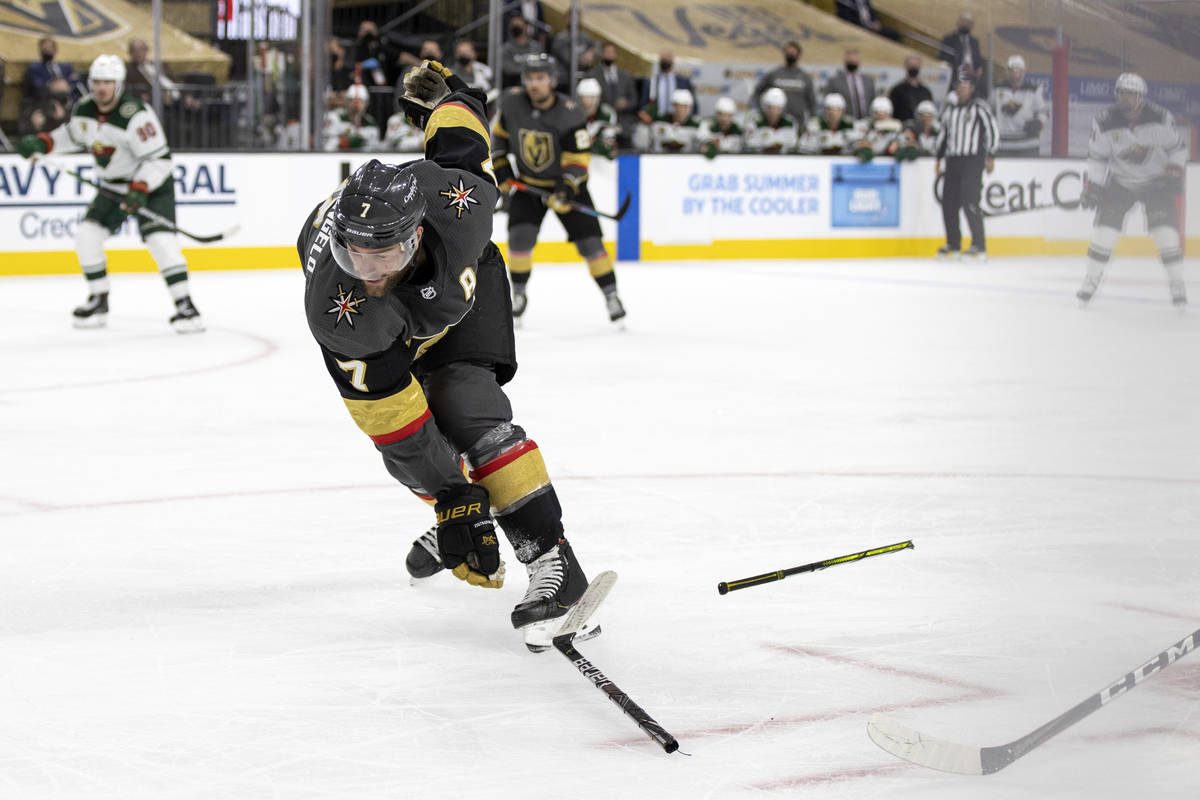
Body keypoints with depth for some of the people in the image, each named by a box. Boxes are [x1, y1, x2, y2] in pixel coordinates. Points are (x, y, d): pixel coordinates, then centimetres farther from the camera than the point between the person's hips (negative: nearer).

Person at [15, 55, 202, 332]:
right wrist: (40, 143, 2)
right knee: (86, 233, -2)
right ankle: (98, 301, 12)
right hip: (113, 185, 7)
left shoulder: (135, 115, -28)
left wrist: (140, 189, -37)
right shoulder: (84, 109, -5)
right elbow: (72, 135, 16)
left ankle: (185, 306, -21)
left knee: (159, 238, -23)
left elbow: (159, 158, -28)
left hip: (151, 184, -7)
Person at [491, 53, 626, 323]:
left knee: (589, 241, -7)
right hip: (528, 183, 2)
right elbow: (500, 132, 7)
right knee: (520, 236, -15)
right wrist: (500, 166, 0)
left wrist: (566, 190, -32)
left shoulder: (570, 113, -23)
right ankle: (518, 294, 4)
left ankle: (611, 294, 8)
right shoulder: (512, 101, -12)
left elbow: (578, 159, -21)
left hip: (567, 183, -2)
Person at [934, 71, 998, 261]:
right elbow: (943, 135, 26)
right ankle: (953, 245, 16)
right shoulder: (950, 111, 18)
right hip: (952, 161, 7)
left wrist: (990, 157, -12)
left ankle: (979, 247, -13)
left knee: (969, 202, -15)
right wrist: (938, 158, 22)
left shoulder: (980, 107, -3)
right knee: (948, 203, 4)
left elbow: (993, 131, -7)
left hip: (973, 160, -7)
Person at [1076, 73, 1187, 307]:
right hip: (1120, 182, 1)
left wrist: (1175, 173, -13)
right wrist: (1091, 187, -9)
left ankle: (1177, 285, -1)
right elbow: (1097, 157, -5)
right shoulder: (1105, 122, -15)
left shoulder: (1161, 117, -17)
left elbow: (1177, 147, -3)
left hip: (1156, 183, -1)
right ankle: (1091, 281, 5)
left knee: (1166, 232, -12)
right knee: (1104, 229, -10)